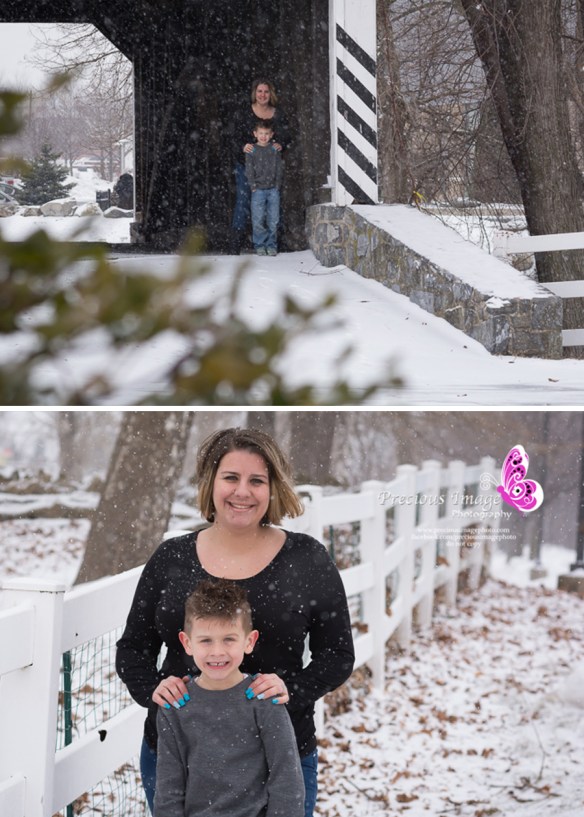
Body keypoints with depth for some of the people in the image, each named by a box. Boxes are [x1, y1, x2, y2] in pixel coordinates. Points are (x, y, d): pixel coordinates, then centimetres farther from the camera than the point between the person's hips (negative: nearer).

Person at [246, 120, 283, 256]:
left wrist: (277, 185, 0)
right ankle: (260, 245, 4)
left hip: (273, 189, 2)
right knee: (258, 220, -5)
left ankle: (271, 245, 10)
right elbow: (249, 170, 2)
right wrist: (253, 185, -6)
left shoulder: (275, 150, 8)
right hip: (258, 189, -2)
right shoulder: (252, 151, 3)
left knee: (273, 219, 1)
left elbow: (279, 168, 8)